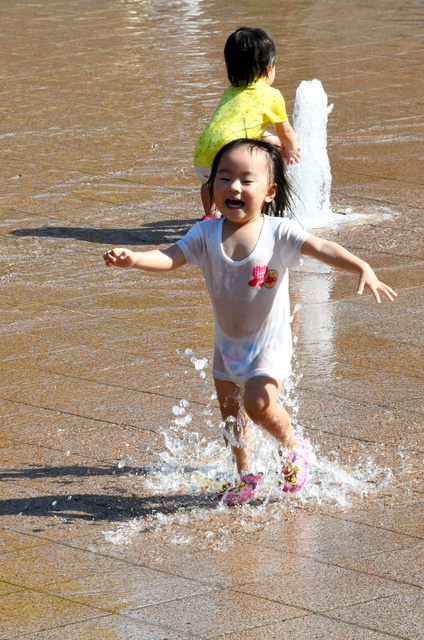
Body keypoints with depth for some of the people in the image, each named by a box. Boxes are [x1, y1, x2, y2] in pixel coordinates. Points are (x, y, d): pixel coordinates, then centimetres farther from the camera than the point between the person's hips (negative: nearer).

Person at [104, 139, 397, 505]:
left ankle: (293, 446, 9)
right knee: (231, 415, 16)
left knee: (259, 403, -22)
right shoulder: (207, 235, -12)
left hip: (270, 342, -4)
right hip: (228, 344, 4)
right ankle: (247, 476, 41)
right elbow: (170, 258, -21)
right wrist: (133, 258, -41)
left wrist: (364, 269, -44)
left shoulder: (278, 232, -19)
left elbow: (322, 249, -29)